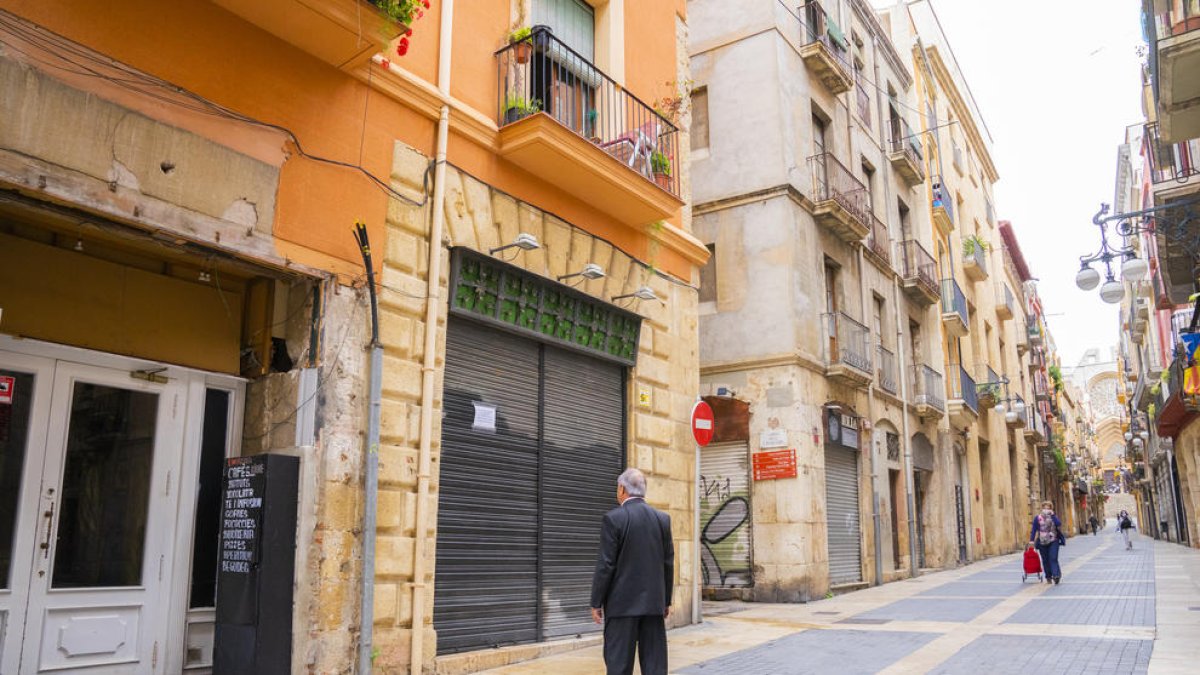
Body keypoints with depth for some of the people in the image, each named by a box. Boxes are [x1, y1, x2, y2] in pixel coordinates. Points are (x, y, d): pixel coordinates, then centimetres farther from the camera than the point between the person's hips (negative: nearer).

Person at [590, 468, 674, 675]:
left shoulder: (613, 518, -10)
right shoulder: (663, 518, 5)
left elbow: (606, 565, -11)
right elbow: (668, 563, 8)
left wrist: (596, 603, -3)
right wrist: (667, 600, 16)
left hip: (622, 603, -4)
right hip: (654, 602, 4)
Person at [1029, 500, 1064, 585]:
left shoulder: (1053, 517, 6)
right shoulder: (1037, 518, 4)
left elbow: (1059, 524, -14)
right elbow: (1034, 530, 3)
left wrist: (1053, 515, -16)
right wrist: (1032, 540, -4)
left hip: (1053, 541, -1)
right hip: (1042, 542, 1)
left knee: (1053, 558, -13)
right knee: (1045, 560, 3)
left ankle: (1056, 575, -19)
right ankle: (1048, 577, 11)